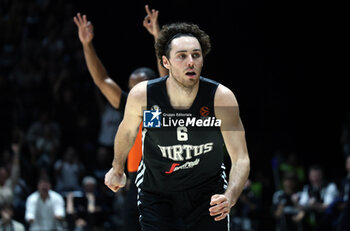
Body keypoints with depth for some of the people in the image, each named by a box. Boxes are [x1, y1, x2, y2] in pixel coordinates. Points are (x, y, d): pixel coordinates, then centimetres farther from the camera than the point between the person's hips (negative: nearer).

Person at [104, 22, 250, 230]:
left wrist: (230, 197, -40)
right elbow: (128, 131, 6)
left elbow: (241, 158, -21)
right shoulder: (142, 95, -18)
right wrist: (117, 169, 22)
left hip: (208, 195, 0)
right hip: (156, 195, 0)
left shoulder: (221, 97, -21)